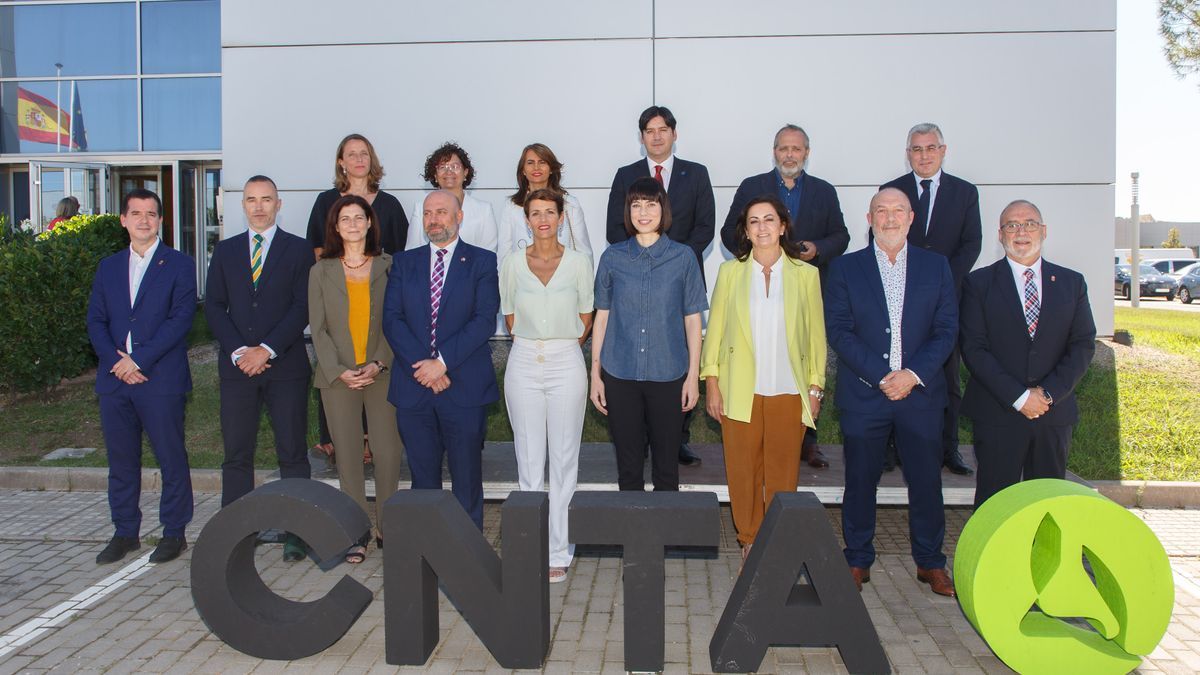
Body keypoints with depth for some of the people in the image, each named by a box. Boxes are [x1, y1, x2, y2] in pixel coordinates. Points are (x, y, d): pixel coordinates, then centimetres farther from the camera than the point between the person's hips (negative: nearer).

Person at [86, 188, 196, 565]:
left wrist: (139, 360, -14)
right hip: (114, 379, 5)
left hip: (161, 379, -4)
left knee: (171, 459, 1)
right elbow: (96, 321, 10)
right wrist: (115, 360, -7)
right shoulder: (108, 268, 16)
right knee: (121, 460, 10)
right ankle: (125, 533, 22)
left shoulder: (179, 265, 2)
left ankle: (174, 533, 12)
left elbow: (180, 319, -9)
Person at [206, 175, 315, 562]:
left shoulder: (299, 250, 4)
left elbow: (302, 308, -4)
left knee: (292, 453, 1)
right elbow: (214, 307, 7)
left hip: (286, 366, -2)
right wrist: (239, 350, -7)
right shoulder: (225, 251, 14)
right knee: (236, 454, 5)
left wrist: (267, 349, -12)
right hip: (237, 366, 3)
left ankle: (296, 534, 7)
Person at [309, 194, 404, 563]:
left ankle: (387, 528, 15)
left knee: (389, 453, -2)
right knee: (347, 455, 3)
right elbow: (318, 328, 4)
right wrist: (339, 371, -7)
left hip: (381, 374, -1)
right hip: (338, 376, 1)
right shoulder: (321, 271, 8)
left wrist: (379, 364, -10)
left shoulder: (388, 267, 4)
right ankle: (357, 534, 13)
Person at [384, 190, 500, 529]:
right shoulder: (404, 262, 12)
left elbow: (484, 320, -8)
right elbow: (392, 319, 2)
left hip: (465, 387, -3)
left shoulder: (482, 262, 3)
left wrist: (442, 362, -16)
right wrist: (421, 365, -11)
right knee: (422, 478, 11)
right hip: (414, 387, 3)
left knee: (466, 479, 5)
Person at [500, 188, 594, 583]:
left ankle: (558, 553, 11)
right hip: (523, 365, 1)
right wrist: (534, 343, 8)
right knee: (529, 460, 5)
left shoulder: (579, 262, 1)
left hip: (566, 364, -1)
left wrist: (561, 347, 7)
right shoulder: (512, 264, 4)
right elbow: (510, 318, 13)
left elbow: (585, 319, 9)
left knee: (564, 460, 2)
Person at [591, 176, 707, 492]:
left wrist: (693, 374, 0)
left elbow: (692, 319, 3)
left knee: (666, 462, 8)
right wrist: (595, 374, 4)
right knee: (628, 462, 10)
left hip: (668, 374, -1)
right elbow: (602, 316, 6)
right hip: (620, 374, 1)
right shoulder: (613, 257, 3)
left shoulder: (682, 257, 0)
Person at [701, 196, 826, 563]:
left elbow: (816, 334, 7)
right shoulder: (730, 271, 6)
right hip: (740, 391, 0)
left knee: (783, 472, 4)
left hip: (789, 391, 0)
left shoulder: (806, 274, 5)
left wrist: (816, 387, 3)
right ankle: (750, 540, 21)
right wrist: (711, 384, 0)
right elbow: (715, 329, 5)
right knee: (743, 471, 5)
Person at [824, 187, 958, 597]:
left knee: (927, 480, 7)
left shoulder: (936, 267, 8)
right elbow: (838, 331, -4)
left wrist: (913, 374, -11)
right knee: (860, 481, 6)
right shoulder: (845, 269, 3)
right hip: (863, 394, -1)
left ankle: (930, 563, 24)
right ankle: (858, 561, 21)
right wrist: (882, 376, -12)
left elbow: (946, 329, 3)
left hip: (920, 392, 1)